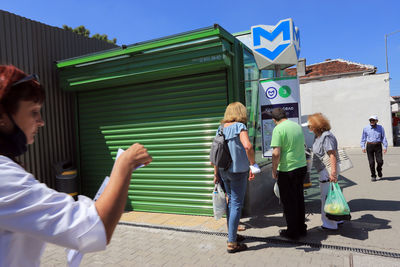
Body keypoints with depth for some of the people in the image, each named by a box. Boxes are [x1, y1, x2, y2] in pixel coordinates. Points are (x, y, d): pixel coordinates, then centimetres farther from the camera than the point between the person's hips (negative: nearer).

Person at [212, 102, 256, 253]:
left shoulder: (221, 128, 9)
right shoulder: (239, 126, -10)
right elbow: (248, 146, -28)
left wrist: (216, 174, 15)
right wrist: (253, 165, -17)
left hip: (223, 170, 7)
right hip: (238, 171, -7)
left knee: (231, 201, 20)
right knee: (237, 204, 1)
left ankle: (232, 234, 33)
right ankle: (232, 243, 8)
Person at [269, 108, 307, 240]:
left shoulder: (279, 129, -14)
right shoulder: (297, 126, 10)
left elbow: (276, 153, -20)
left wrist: (274, 171, -9)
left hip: (287, 170, -7)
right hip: (302, 167, 8)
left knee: (289, 202, 6)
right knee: (299, 198, 19)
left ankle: (292, 232, 17)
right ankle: (301, 228, 30)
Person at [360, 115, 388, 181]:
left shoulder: (380, 128, 1)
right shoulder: (366, 128, 1)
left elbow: (383, 138, 4)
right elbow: (363, 138, 6)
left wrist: (385, 147, -1)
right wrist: (363, 147, 1)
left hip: (378, 146, 0)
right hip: (369, 146, 0)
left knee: (380, 161, -6)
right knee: (371, 162, -1)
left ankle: (379, 170, 28)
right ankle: (373, 176, 14)